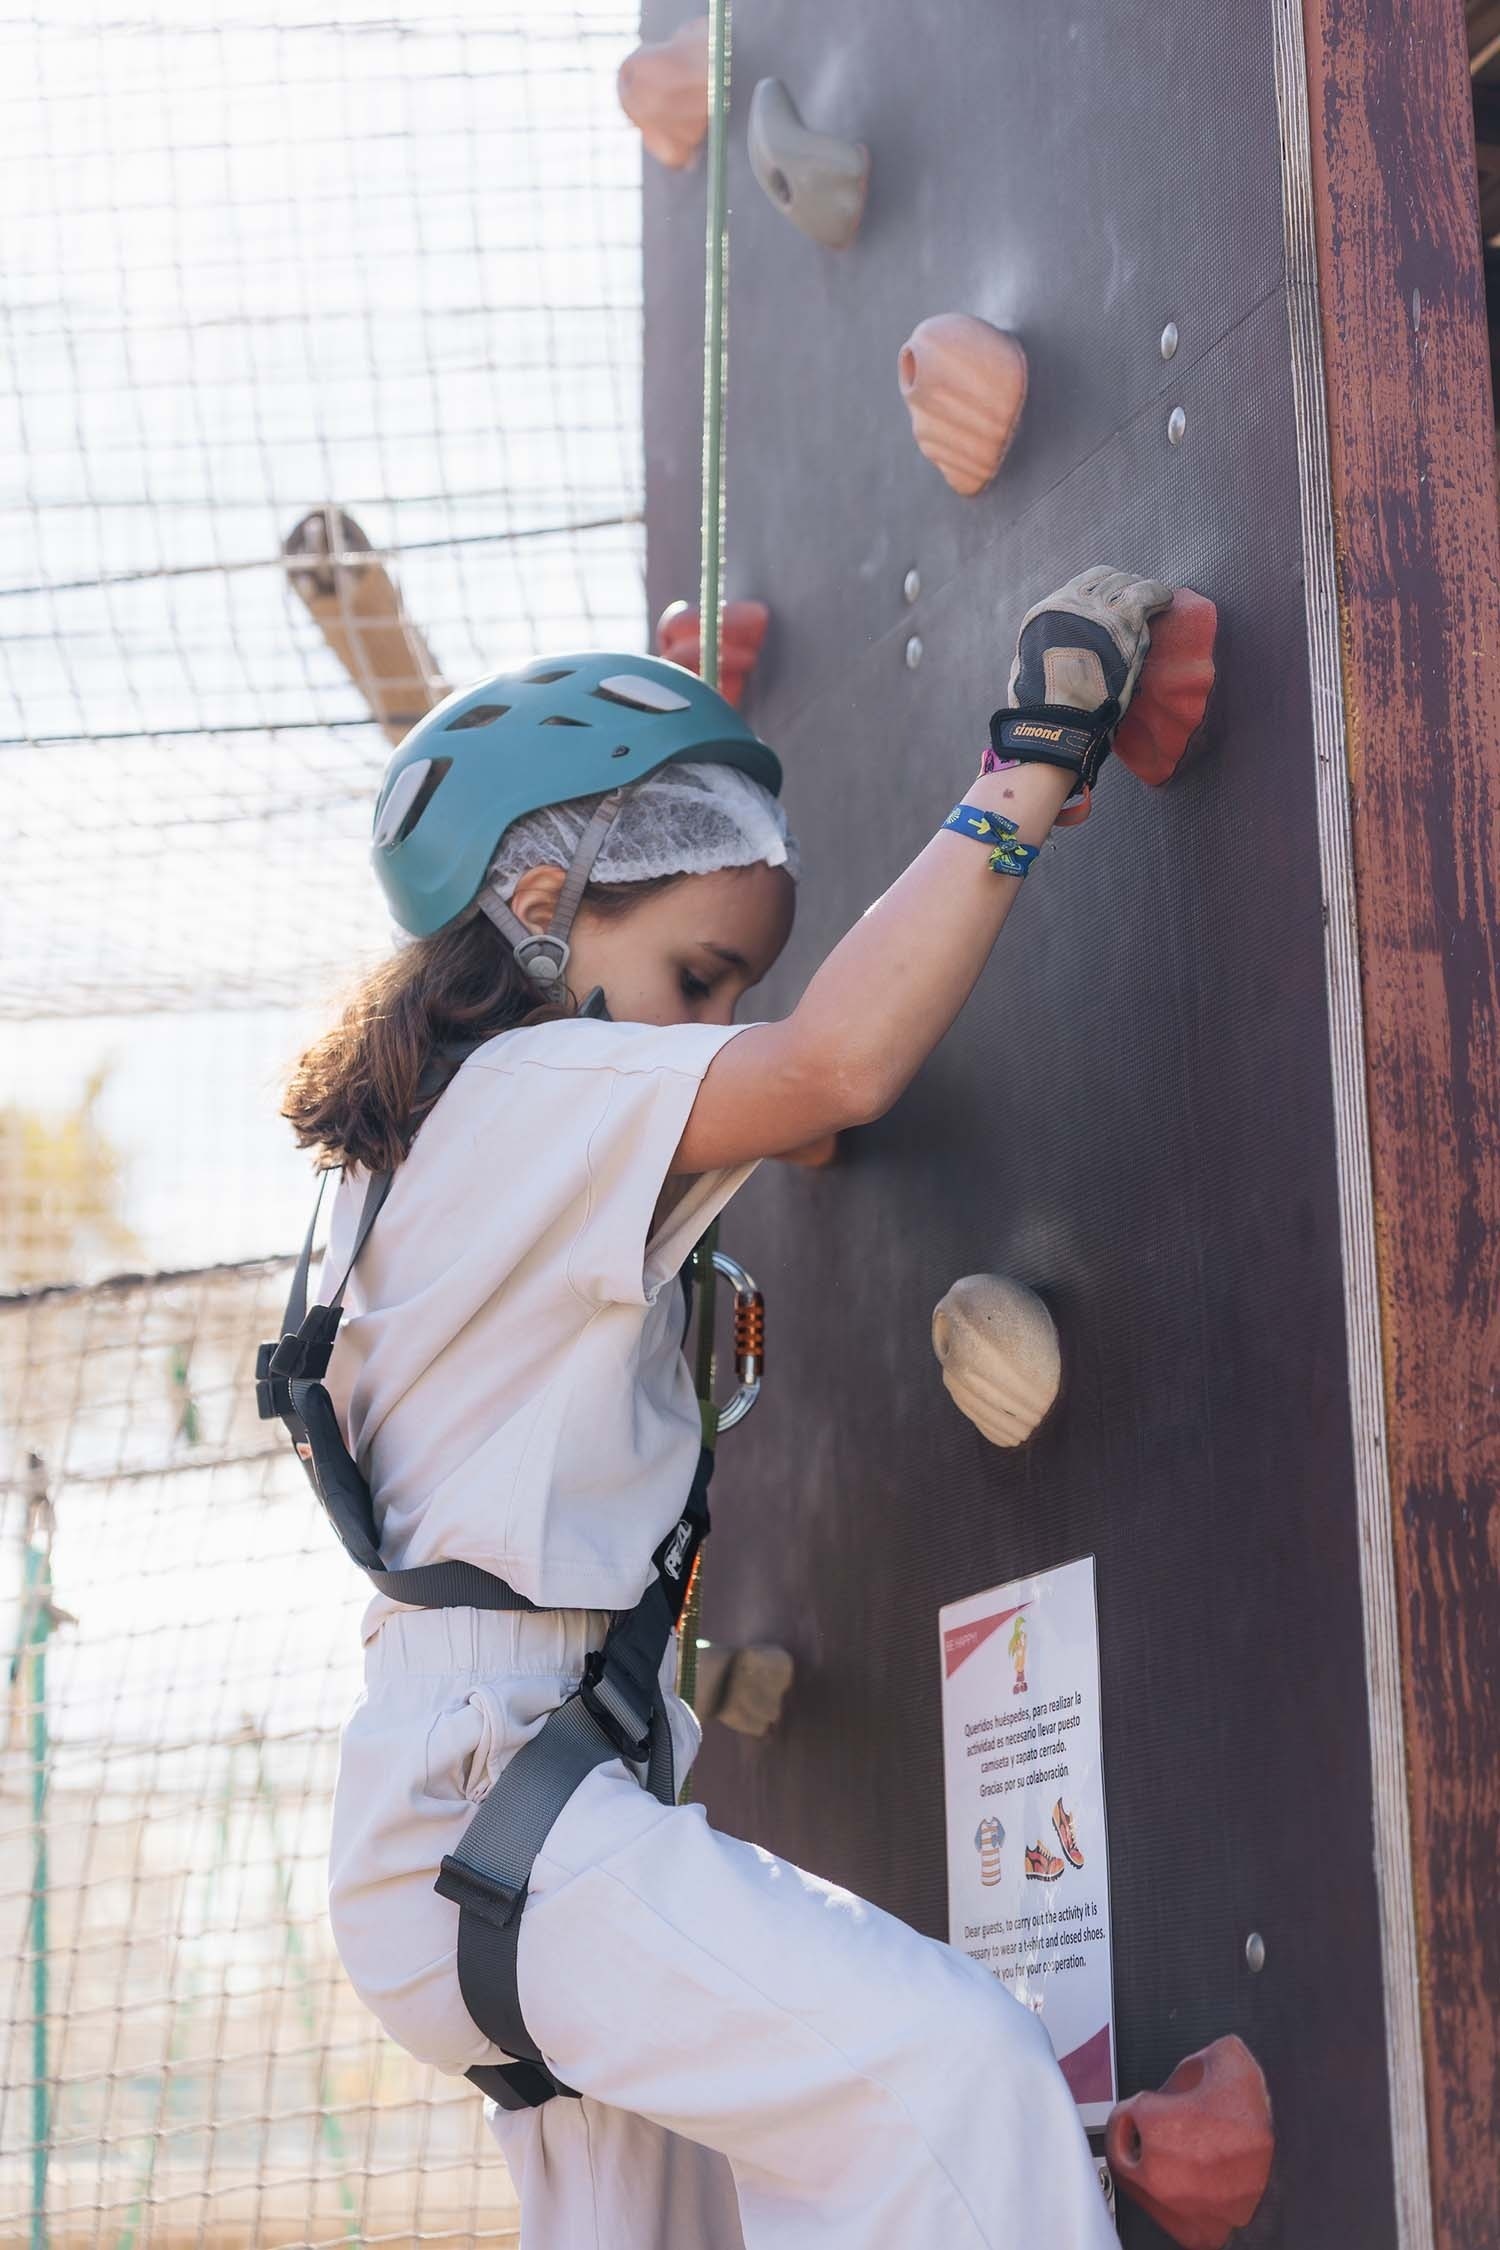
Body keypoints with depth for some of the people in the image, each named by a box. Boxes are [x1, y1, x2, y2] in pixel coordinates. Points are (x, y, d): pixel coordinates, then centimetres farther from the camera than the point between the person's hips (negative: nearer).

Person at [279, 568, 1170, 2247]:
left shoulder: (444, 1131, 18)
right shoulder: (542, 1092, -12)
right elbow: (844, 1060, -28)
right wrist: (1037, 762, -22)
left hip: (467, 1800, 11)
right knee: (954, 2073, -25)